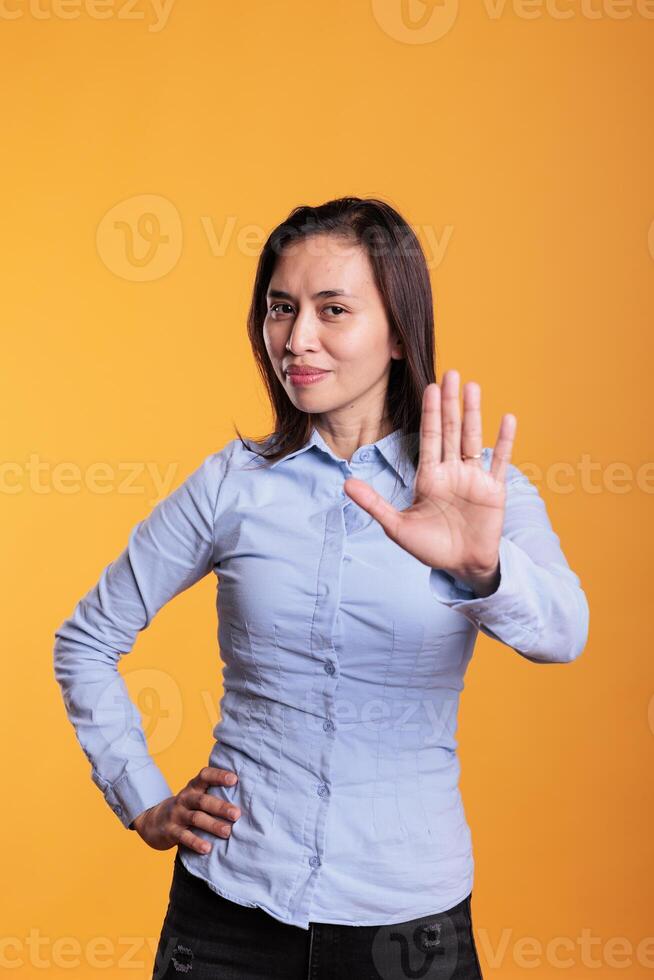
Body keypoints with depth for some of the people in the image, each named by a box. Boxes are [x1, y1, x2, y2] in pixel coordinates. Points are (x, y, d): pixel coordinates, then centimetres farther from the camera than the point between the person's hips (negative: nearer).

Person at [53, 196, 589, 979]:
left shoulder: (482, 489, -6)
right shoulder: (232, 483, -3)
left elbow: (561, 634, -25)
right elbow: (85, 642, 6)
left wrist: (480, 568, -45)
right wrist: (143, 804, -1)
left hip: (409, 913, 0)